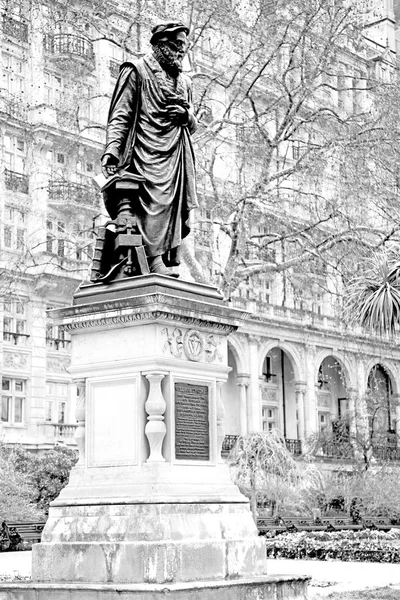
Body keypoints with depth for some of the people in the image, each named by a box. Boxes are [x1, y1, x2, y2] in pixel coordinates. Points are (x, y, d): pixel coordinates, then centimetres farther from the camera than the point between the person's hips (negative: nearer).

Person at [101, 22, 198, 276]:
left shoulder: (185, 82, 26)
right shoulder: (136, 71, 7)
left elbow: (193, 127, 28)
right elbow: (119, 116, -1)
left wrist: (187, 116, 3)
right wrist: (112, 150, -16)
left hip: (176, 160, 6)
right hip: (145, 157, -6)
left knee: (175, 211, -2)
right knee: (153, 208, -18)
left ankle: (168, 262, -4)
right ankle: (155, 262, -23)